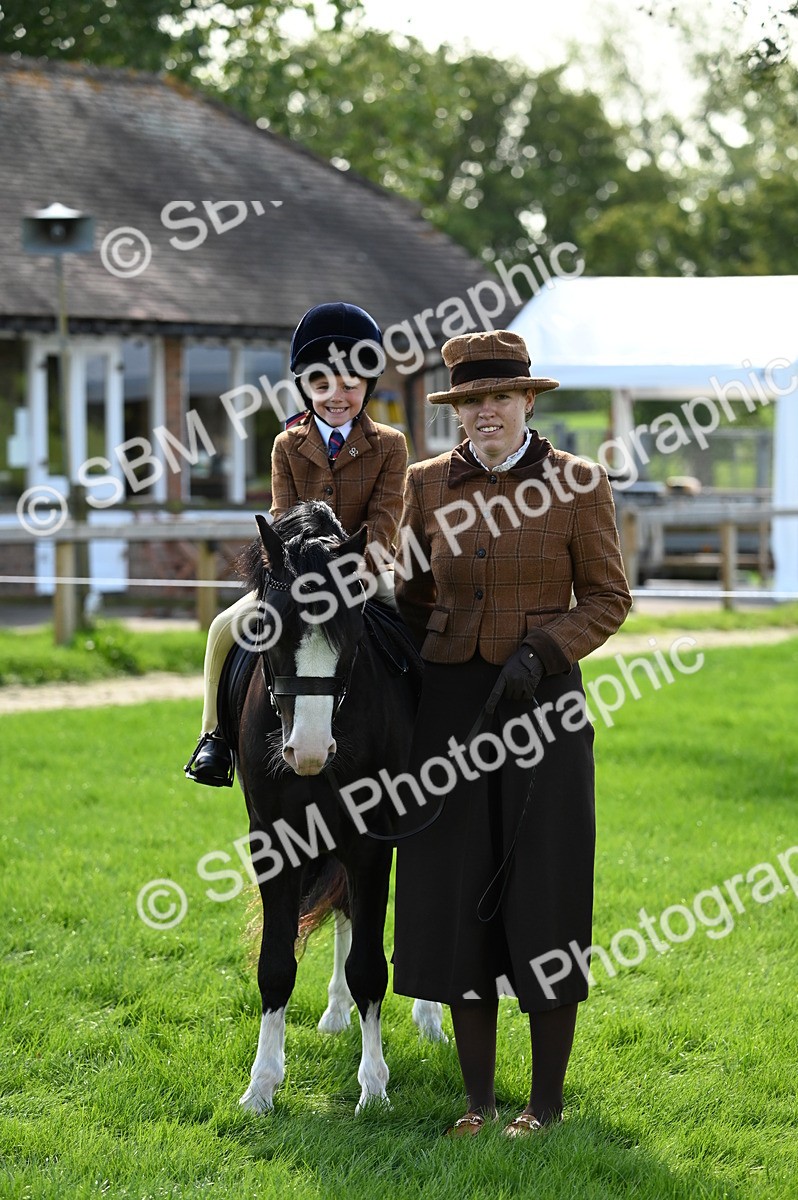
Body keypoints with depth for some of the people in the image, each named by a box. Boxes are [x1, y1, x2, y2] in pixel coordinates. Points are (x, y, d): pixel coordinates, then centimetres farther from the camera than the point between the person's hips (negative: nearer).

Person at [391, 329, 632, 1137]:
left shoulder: (577, 483, -3)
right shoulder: (428, 484, 5)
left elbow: (607, 599, -1)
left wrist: (542, 652, -15)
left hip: (540, 703, -3)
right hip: (448, 701, 3)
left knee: (543, 894, 0)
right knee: (455, 900, 5)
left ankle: (547, 1099, 11)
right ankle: (478, 1097, 15)